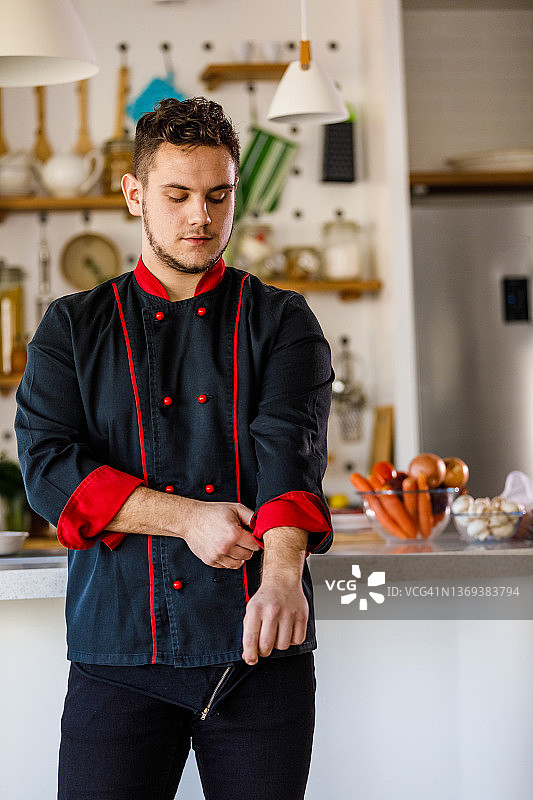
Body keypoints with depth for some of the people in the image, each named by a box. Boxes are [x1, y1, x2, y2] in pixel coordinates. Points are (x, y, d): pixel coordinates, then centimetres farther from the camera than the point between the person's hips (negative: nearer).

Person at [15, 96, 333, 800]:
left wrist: (282, 574, -29)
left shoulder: (282, 322, 6)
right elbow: (47, 463, -3)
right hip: (118, 650, 0)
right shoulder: (72, 327, 9)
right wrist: (185, 517, -14)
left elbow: (291, 448, -11)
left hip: (260, 645, 0)